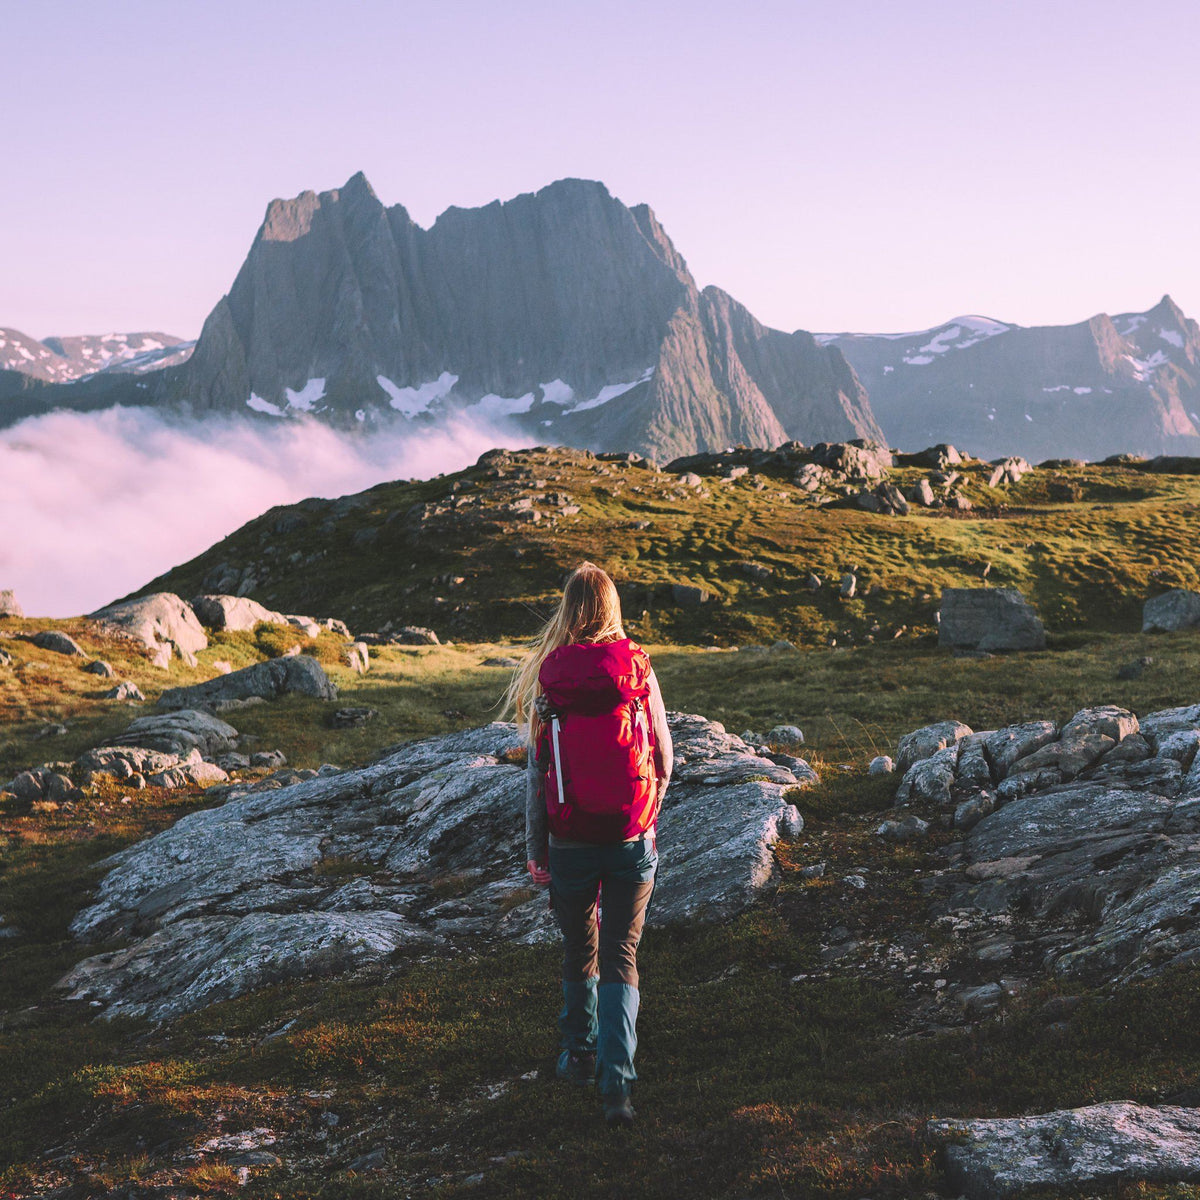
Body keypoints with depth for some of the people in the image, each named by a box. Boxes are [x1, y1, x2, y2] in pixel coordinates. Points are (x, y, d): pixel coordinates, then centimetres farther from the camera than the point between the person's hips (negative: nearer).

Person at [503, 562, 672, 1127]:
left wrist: (534, 847, 3)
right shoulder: (638, 668, -6)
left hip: (571, 841, 0)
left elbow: (537, 769, -4)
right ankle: (616, 1080, -5)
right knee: (621, 957, 6)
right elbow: (663, 755, 2)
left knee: (579, 951, 20)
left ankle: (580, 1053, 35)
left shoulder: (548, 677, -7)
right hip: (633, 837, 0)